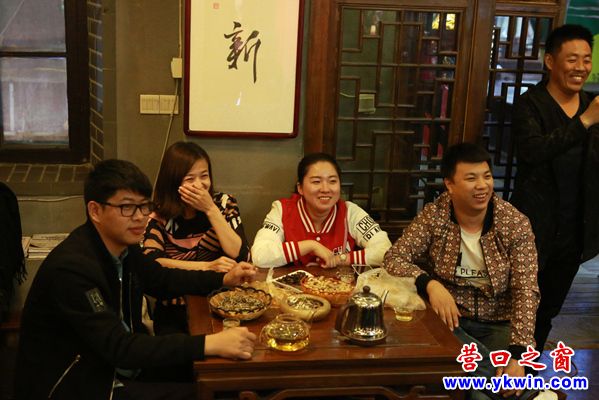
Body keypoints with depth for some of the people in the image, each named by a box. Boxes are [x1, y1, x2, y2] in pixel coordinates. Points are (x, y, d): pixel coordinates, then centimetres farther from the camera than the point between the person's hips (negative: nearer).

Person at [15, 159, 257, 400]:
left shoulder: (122, 244, -2)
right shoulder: (71, 268, -27)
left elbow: (162, 279, 16)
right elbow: (118, 347, -31)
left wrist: (223, 279, 3)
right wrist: (209, 344, -37)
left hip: (119, 367, 8)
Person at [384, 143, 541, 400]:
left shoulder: (516, 224, -8)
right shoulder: (434, 216, -5)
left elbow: (525, 291, -12)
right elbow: (394, 258, -10)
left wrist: (517, 354, -25)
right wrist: (430, 284, -31)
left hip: (499, 325, -1)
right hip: (450, 318, 1)